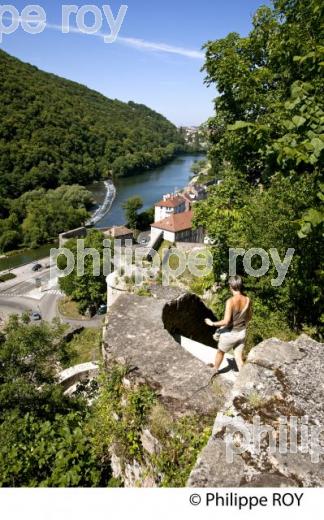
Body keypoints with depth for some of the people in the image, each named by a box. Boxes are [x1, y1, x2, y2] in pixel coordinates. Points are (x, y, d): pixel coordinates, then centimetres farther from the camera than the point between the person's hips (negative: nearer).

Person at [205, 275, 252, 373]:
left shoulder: (230, 301, -28)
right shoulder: (247, 300, -11)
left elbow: (226, 321, -28)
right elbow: (249, 317, 4)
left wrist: (212, 324, -13)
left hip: (229, 334, -4)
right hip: (241, 333, 4)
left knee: (220, 352, 24)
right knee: (238, 357, 18)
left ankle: (215, 369, 48)